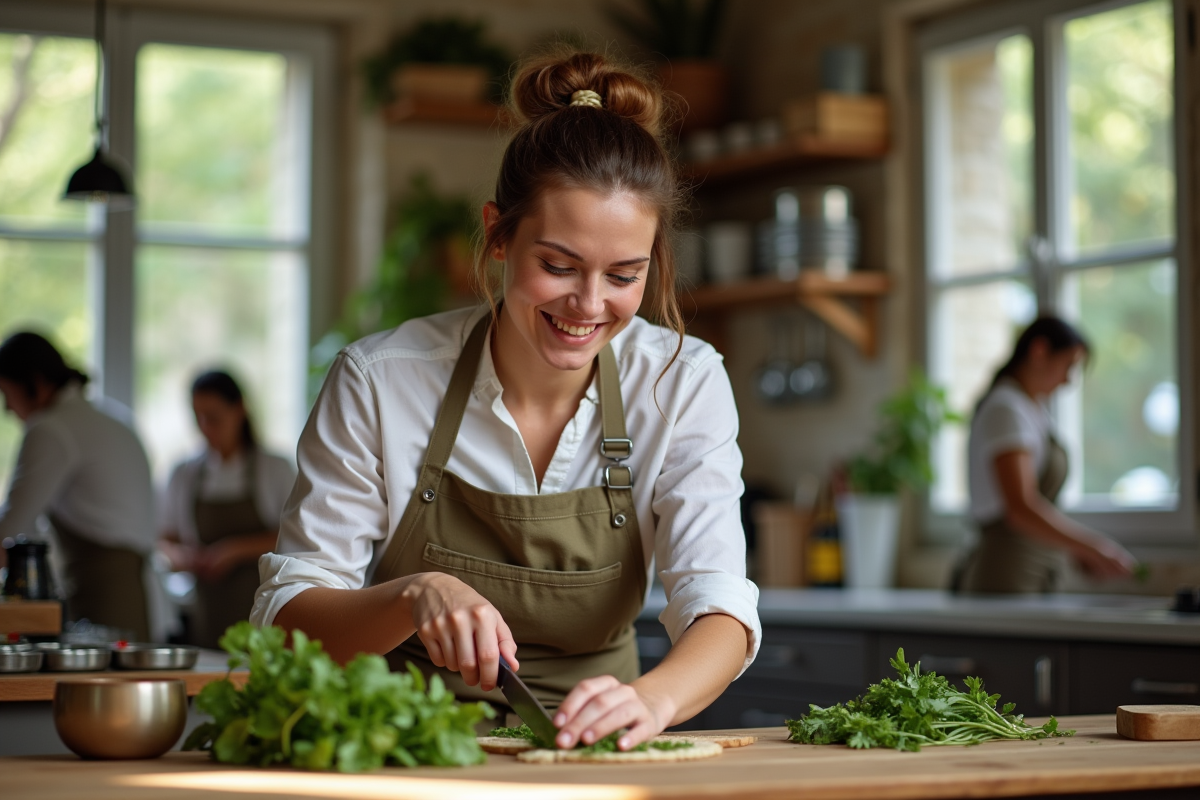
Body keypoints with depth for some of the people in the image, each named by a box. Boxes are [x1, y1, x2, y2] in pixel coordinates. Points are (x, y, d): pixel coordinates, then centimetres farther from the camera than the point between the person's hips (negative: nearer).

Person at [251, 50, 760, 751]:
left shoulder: (684, 384, -7)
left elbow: (719, 609, -14)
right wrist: (417, 595, -27)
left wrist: (653, 697, -36)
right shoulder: (379, 381, -10)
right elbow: (289, 617, -7)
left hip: (591, 767, 1)